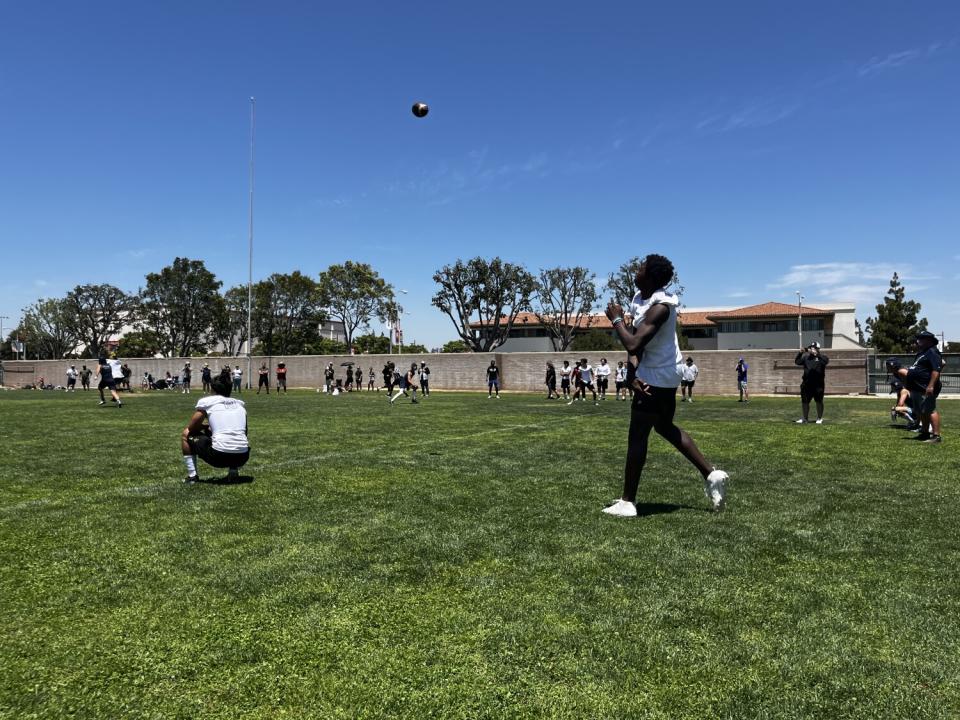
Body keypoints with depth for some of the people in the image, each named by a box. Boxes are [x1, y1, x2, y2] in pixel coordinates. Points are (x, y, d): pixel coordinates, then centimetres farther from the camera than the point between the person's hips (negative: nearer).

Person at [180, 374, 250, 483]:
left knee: (186, 434, 21)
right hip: (242, 458, 4)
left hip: (218, 456, -4)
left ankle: (192, 475, 16)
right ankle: (234, 470, 16)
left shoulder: (206, 401, 7)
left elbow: (191, 428, 13)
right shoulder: (240, 404, 19)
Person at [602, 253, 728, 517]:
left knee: (637, 436, -4)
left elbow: (633, 344, -34)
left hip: (657, 377, -10)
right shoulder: (640, 298, 3)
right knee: (665, 427, 23)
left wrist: (616, 319, -18)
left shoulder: (660, 307, -26)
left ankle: (627, 502, 5)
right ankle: (711, 474, 27)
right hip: (664, 373, 10)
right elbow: (634, 341, -1)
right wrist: (632, 371, -16)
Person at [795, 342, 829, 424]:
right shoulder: (806, 357, 12)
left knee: (819, 401, 4)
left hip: (818, 384, -5)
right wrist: (800, 353, -6)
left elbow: (826, 361, -22)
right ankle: (805, 418, 21)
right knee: (804, 401, 9)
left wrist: (817, 353, -31)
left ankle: (820, 418, 15)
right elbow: (797, 362, 7)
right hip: (806, 384, 5)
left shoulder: (821, 357, -2)